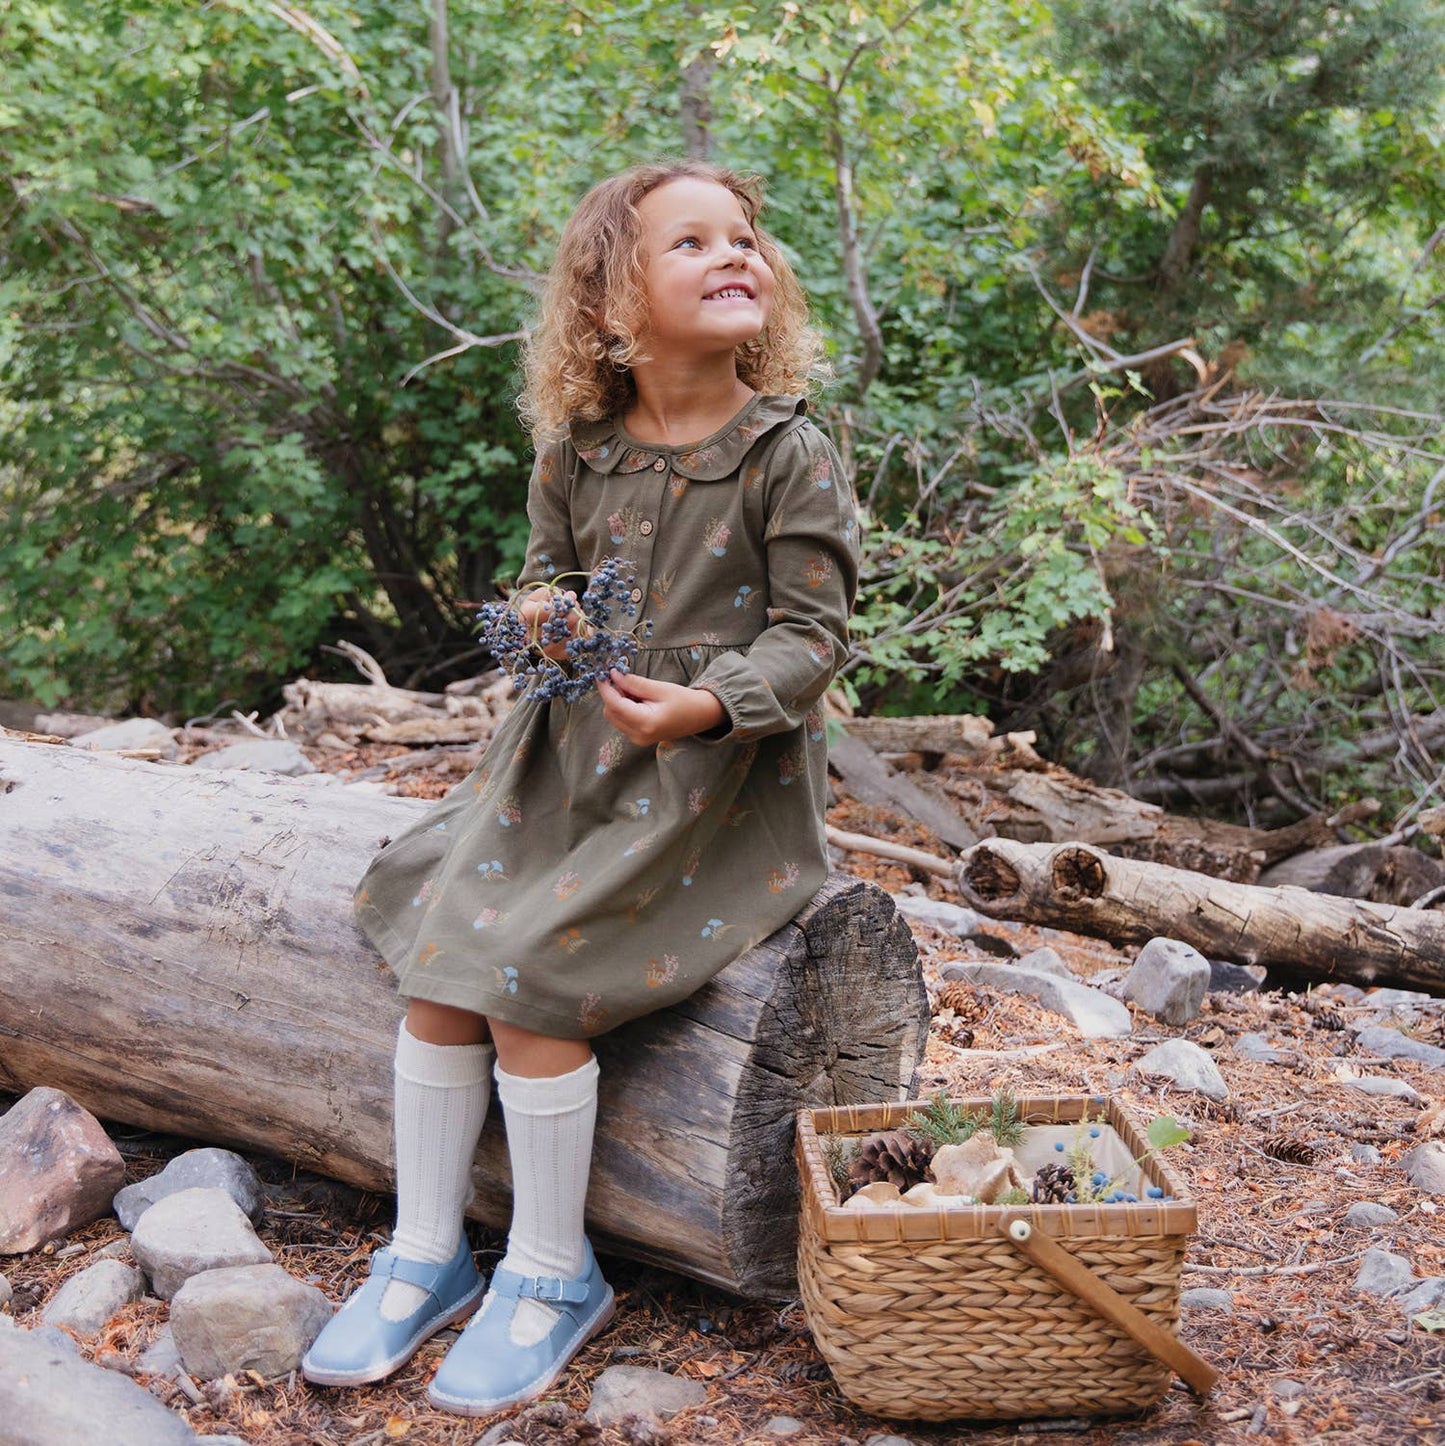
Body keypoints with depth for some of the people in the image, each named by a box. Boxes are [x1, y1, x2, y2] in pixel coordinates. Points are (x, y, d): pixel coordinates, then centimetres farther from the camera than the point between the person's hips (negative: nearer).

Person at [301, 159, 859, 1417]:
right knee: (436, 952, -6)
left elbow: (813, 630, -10)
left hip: (717, 774, -5)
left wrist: (704, 704, -26)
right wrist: (541, 612, -7)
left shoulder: (789, 454, -9)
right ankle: (425, 1255, 11)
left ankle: (553, 1274, 4)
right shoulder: (578, 452, 4)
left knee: (529, 973, -18)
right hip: (572, 749, 6)